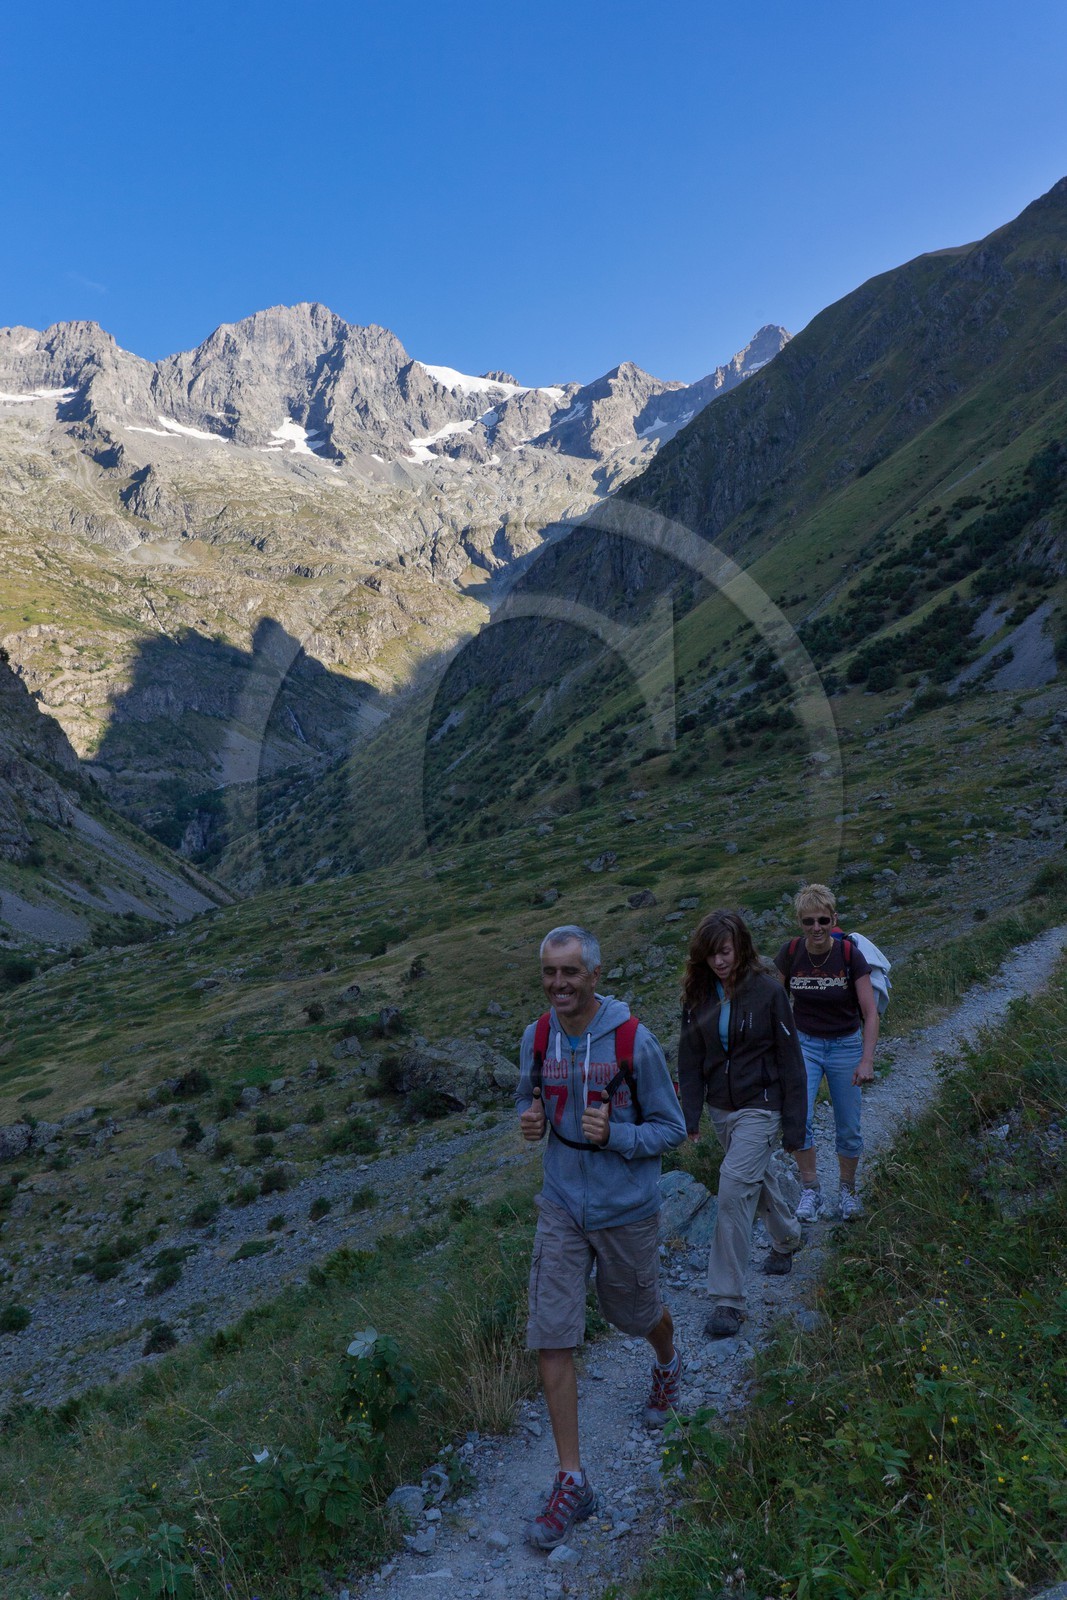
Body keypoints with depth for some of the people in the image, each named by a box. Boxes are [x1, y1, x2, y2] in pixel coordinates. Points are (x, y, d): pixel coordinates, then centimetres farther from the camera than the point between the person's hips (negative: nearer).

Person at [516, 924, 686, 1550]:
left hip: (626, 1210, -3)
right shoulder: (537, 1037, -7)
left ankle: (668, 1365, 58)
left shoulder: (634, 1040, -20)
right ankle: (572, 1482, 13)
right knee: (552, 1339, -2)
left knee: (639, 1312, 21)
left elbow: (671, 1128, -11)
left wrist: (615, 1134, -28)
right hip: (562, 1207, 3)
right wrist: (530, 1119, -11)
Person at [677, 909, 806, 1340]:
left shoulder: (767, 991, -15)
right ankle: (786, 1239, 51)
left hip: (760, 1107, -5)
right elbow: (690, 1059, 3)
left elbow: (789, 1059, -10)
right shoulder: (698, 995, -1)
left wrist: (793, 1123, -8)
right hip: (720, 1108, 5)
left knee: (734, 1188, -14)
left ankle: (728, 1300, -6)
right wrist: (690, 1114, -5)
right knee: (759, 1178, 22)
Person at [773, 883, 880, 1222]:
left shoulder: (851, 955, -18)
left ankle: (847, 1189, 32)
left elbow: (870, 1013, -15)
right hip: (804, 1043, 1)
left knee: (848, 1129, 7)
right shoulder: (790, 953, -13)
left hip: (846, 1044, -1)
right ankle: (810, 1189, 3)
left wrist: (866, 1060, -23)